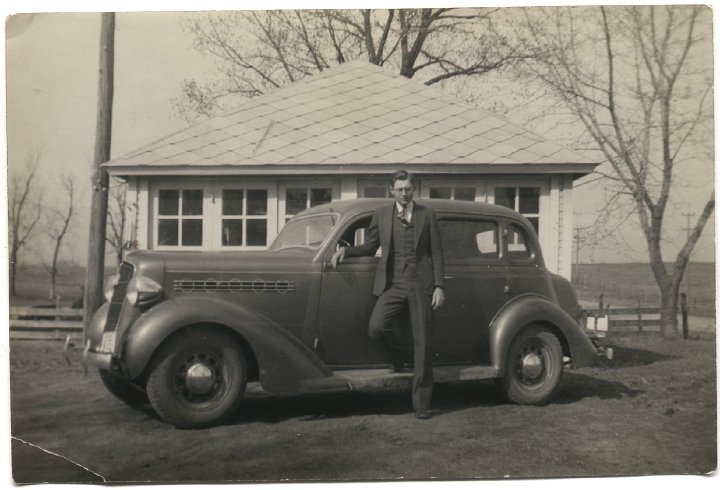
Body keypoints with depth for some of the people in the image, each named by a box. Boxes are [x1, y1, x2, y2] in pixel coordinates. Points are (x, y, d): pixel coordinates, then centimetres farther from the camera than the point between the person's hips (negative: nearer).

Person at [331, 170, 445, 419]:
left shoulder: (427, 215, 7)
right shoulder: (381, 215, 10)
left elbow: (437, 253, 6)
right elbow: (370, 247, 20)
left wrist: (439, 286, -3)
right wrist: (346, 250, 2)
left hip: (421, 285, -1)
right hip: (393, 284, 1)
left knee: (422, 344, 0)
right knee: (376, 327, -24)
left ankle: (421, 403, 10)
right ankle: (399, 352, 12)